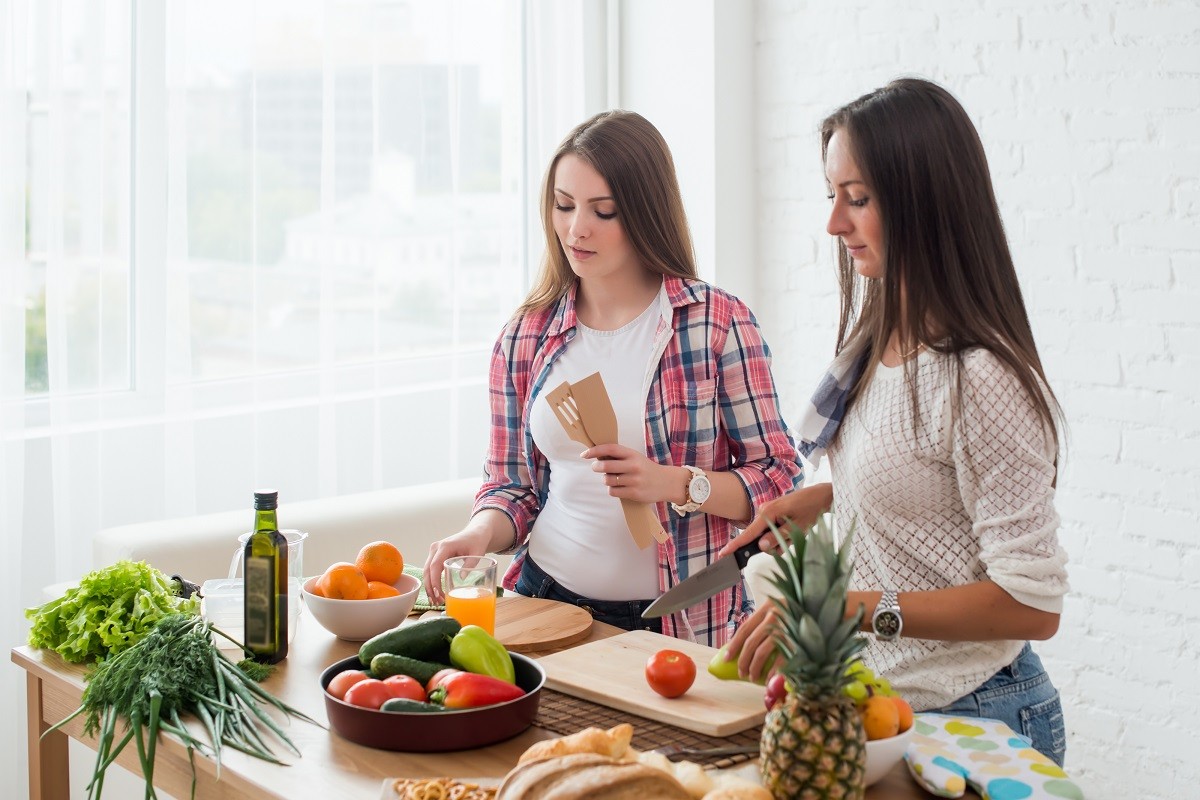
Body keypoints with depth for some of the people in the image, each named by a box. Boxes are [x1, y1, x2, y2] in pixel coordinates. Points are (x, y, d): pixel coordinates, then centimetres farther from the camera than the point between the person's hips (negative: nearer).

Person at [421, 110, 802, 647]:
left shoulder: (719, 322, -3)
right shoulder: (525, 337, 7)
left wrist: (678, 484, -16)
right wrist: (481, 533, -6)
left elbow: (779, 481, -1)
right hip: (546, 599, 3)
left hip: (682, 623, -3)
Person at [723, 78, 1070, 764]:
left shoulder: (978, 380, -24)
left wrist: (853, 606, -28)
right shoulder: (880, 334, 3)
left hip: (964, 715, -8)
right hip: (879, 694, 8)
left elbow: (1033, 602, -24)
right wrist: (823, 495, 3)